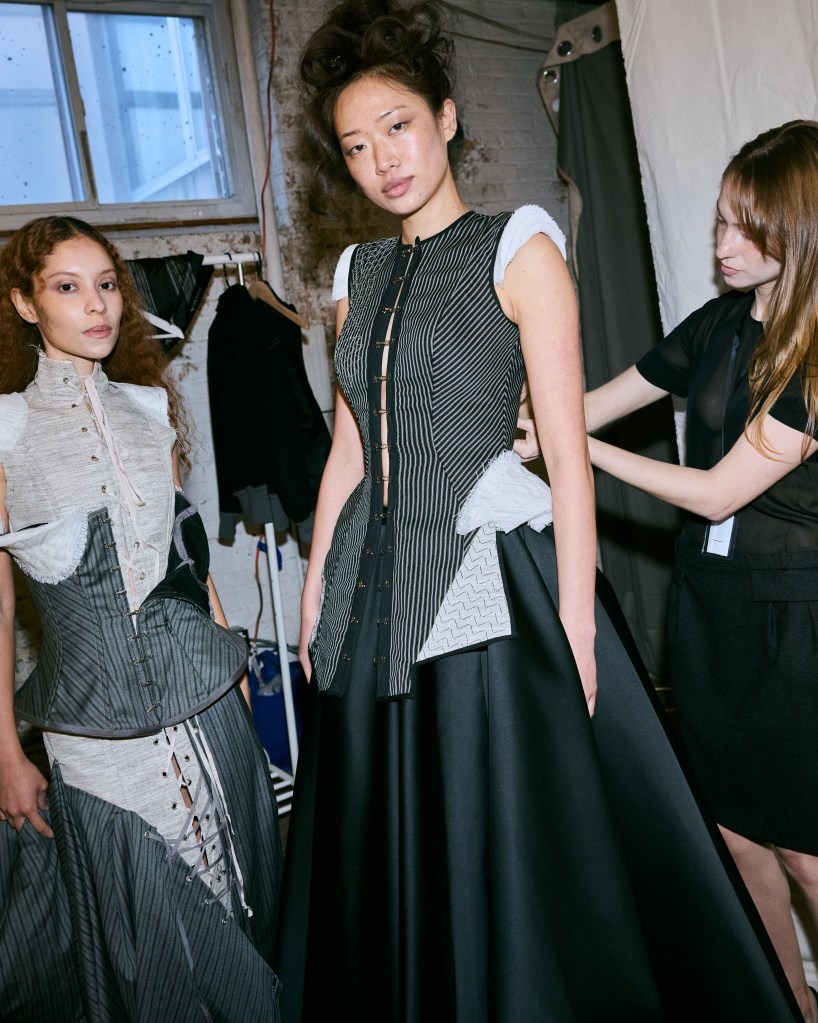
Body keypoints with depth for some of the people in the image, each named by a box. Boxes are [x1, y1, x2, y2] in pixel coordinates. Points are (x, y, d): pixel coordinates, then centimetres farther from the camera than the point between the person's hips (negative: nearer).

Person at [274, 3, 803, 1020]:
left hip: (491, 574, -5)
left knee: (519, 852, 6)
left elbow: (569, 455, -11)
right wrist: (316, 585, 11)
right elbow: (349, 446, 13)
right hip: (378, 586, 6)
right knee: (391, 858, 16)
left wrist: (574, 622, -15)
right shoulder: (360, 272, 11)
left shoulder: (517, 249, -5)